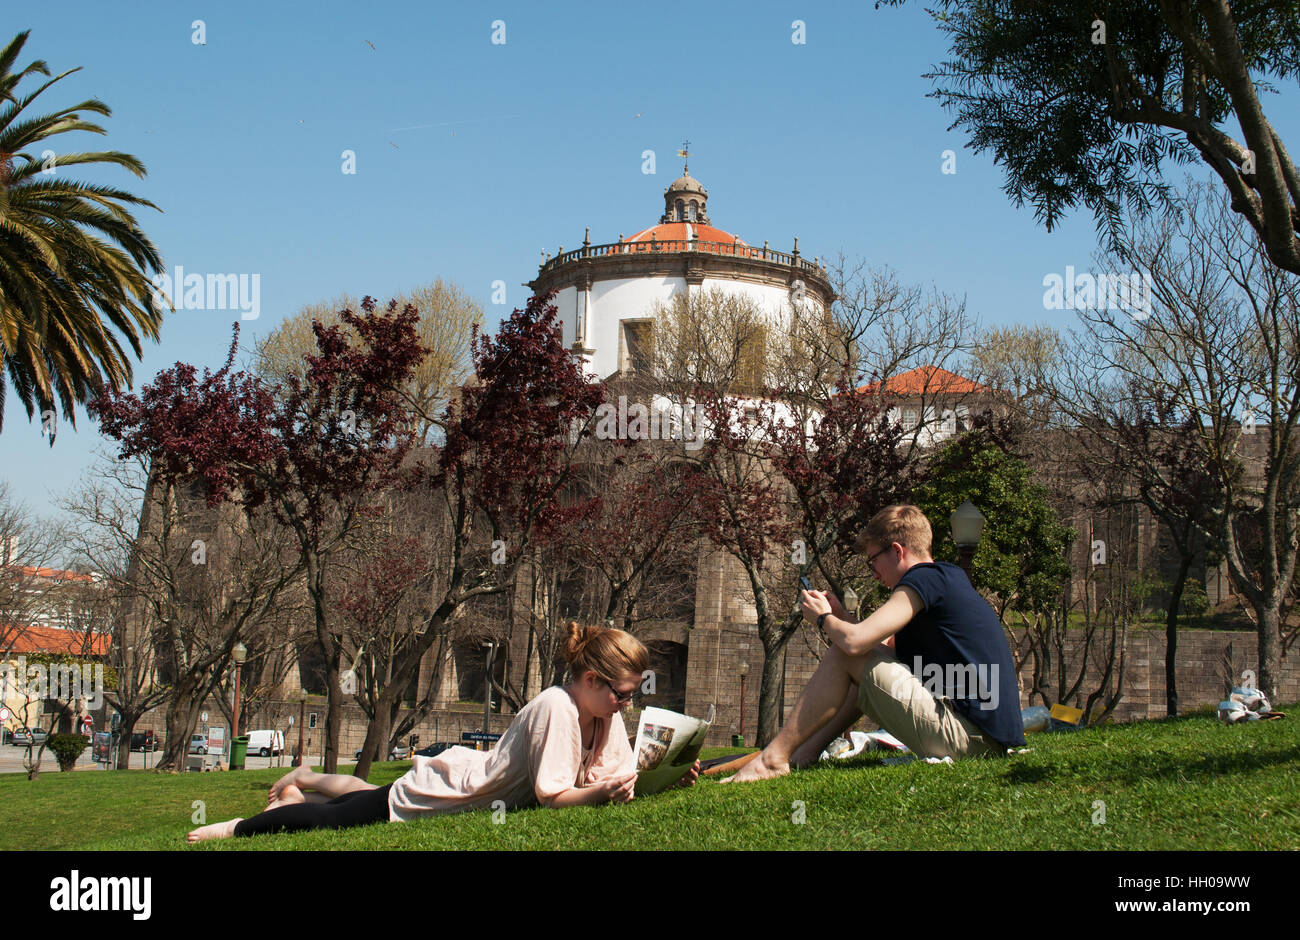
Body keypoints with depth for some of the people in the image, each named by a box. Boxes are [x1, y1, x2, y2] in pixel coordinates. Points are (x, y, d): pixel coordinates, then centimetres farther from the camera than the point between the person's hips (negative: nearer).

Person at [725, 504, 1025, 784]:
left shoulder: (925, 578, -9)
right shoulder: (950, 576, 21)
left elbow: (853, 641, -19)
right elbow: (886, 647, 25)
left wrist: (823, 618, 3)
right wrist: (839, 615, 16)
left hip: (967, 735, -10)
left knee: (844, 656, -7)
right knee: (869, 661, 23)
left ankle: (775, 757, -3)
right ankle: (806, 751, 16)